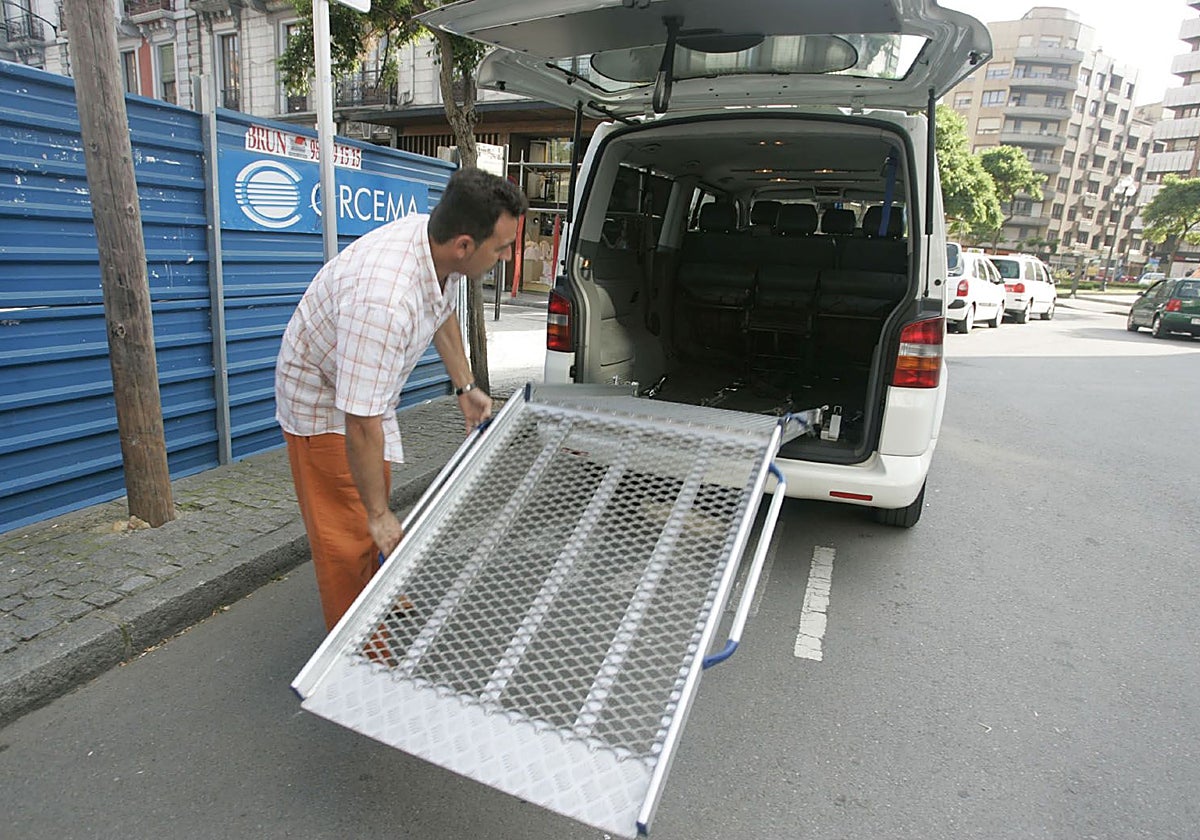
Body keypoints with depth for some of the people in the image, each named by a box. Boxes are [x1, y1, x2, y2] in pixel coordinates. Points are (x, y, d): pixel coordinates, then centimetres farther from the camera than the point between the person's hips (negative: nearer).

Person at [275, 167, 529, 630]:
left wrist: (465, 386, 9)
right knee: (350, 534, -2)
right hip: (323, 401, -9)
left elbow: (443, 312, 8)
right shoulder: (384, 301, -44)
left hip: (371, 388, 9)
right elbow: (361, 423, -38)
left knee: (376, 500, 22)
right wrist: (380, 514, -28)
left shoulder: (439, 246, -17)